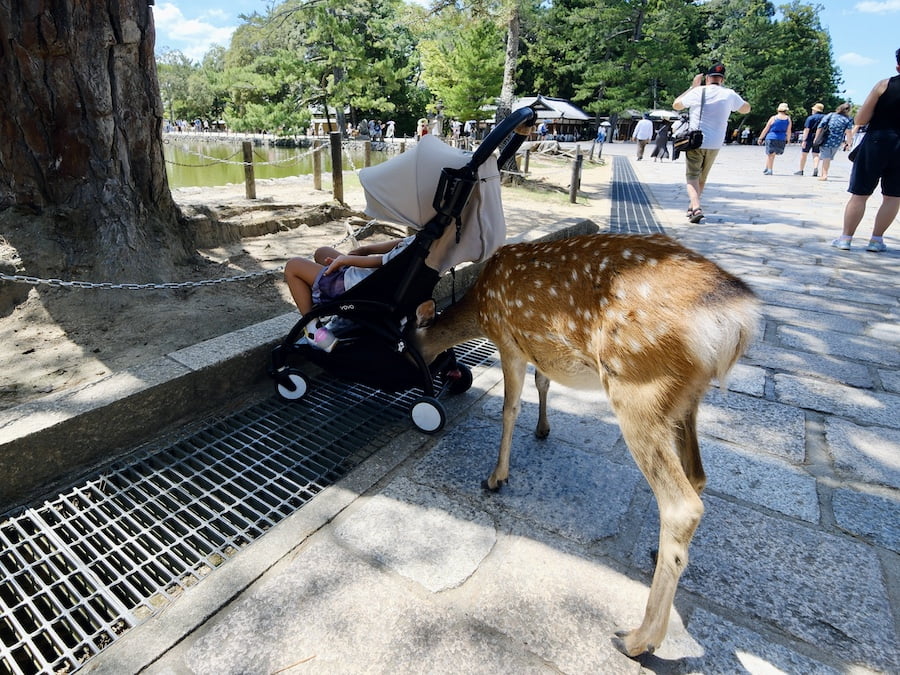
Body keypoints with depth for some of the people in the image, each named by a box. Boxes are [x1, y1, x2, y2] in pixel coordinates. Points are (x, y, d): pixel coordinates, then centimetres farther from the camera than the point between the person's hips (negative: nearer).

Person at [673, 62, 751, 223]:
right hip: (715, 145, 3)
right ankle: (693, 207, 29)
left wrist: (692, 86, 19)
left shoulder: (698, 91, -6)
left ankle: (696, 207, -27)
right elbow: (746, 109, 19)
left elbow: (676, 105, 10)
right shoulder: (730, 95, 2)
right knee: (702, 178, 19)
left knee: (692, 177, -4)